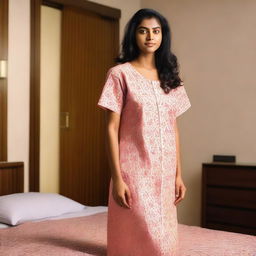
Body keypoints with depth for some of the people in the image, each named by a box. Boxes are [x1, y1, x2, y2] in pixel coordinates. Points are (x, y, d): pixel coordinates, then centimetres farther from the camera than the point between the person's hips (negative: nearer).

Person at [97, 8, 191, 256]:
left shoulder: (170, 77, 11)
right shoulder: (120, 74, -6)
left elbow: (173, 129, 11)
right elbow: (112, 129, -8)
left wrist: (178, 175, 8)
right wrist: (117, 178, -14)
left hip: (165, 172, 6)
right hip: (135, 171, -5)